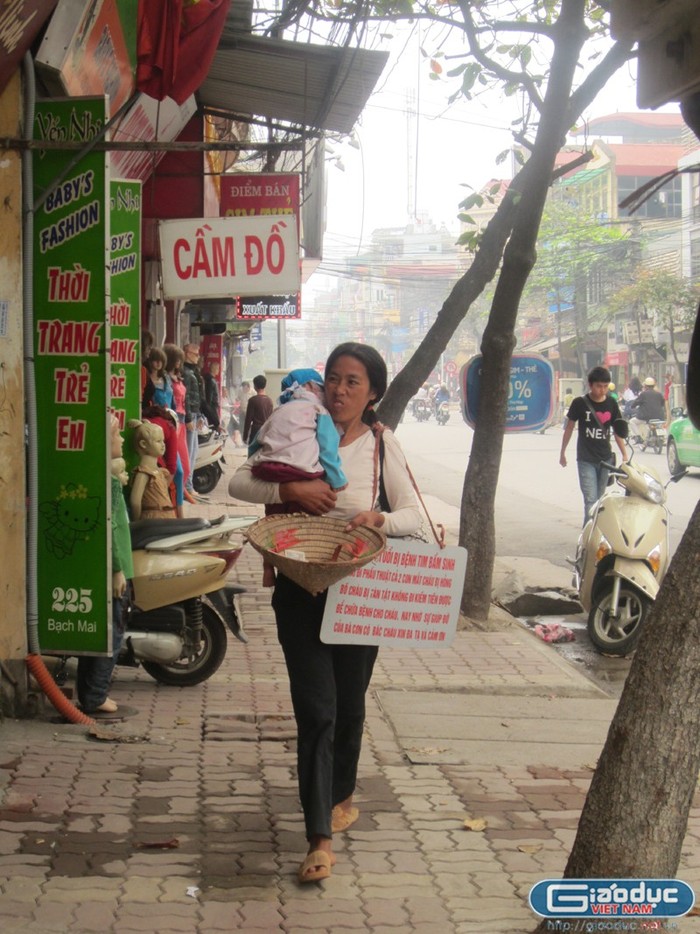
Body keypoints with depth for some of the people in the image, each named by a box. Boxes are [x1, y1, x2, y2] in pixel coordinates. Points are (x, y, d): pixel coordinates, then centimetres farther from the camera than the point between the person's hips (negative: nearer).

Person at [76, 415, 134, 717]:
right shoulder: (107, 479, -17)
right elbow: (109, 527, -21)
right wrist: (117, 569, -19)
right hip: (106, 567, -10)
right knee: (111, 632, -4)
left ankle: (90, 694, 22)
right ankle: (95, 698, 0)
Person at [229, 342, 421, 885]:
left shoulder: (382, 444, 0)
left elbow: (413, 515, -3)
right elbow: (238, 482, -6)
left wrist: (378, 518, -24)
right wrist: (289, 489, -22)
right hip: (301, 589, -1)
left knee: (349, 704, 15)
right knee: (316, 711, -7)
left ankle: (342, 794, 41)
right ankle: (321, 839, -6)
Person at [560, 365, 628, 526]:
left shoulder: (611, 404, 2)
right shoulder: (580, 403, -7)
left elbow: (617, 430, 9)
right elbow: (569, 427, 4)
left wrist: (624, 455, 4)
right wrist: (562, 452, 9)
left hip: (605, 459, 4)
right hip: (586, 460, -4)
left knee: (599, 500, 11)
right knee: (590, 501, -12)